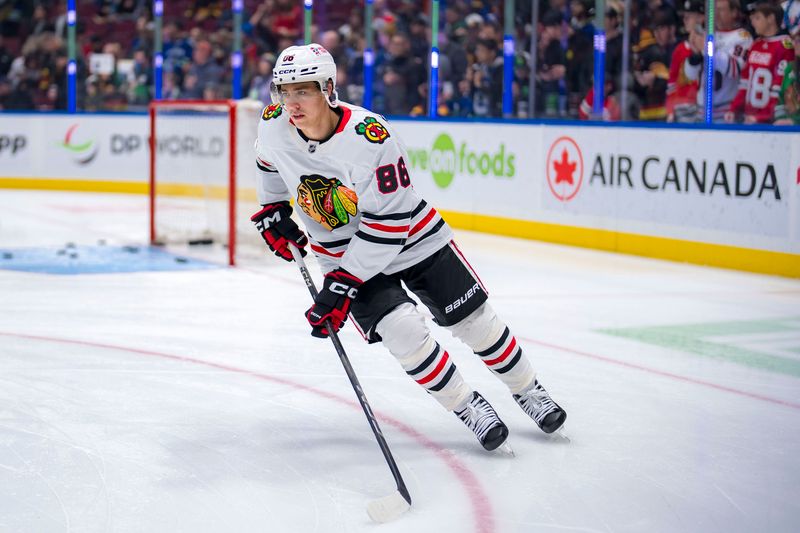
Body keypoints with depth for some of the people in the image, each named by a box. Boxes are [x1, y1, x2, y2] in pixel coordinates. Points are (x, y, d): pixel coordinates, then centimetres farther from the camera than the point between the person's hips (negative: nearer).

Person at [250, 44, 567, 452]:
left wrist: (343, 283, -29)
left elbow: (389, 222, -29)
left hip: (412, 237, -3)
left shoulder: (369, 135, -32)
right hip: (342, 249, 3)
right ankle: (466, 406, 2)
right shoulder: (273, 126, -15)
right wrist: (272, 211, 12)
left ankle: (528, 389, 28)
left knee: (474, 320, 4)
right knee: (402, 333, -18)